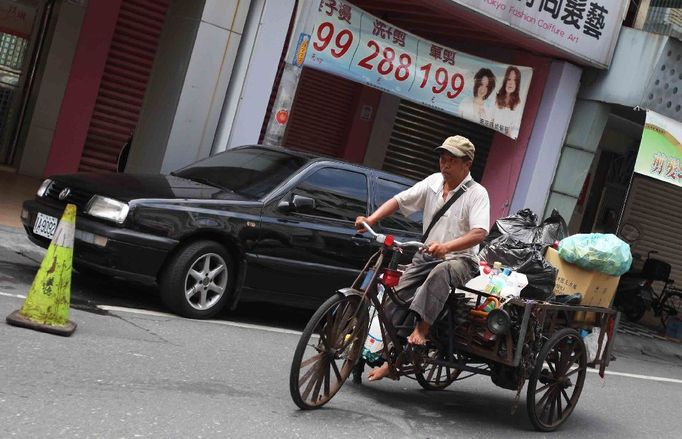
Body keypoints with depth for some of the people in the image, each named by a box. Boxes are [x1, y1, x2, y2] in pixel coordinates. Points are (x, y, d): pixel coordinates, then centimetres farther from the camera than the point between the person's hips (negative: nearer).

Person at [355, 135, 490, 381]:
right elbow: (399, 201, 2)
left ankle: (421, 329, -38)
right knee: (398, 297, -9)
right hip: (427, 255, 5)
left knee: (441, 272, -40)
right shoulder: (433, 182, 6)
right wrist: (370, 220, -14)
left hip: (460, 259, -5)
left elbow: (479, 233, -25)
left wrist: (446, 247, -42)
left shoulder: (477, 194, -10)